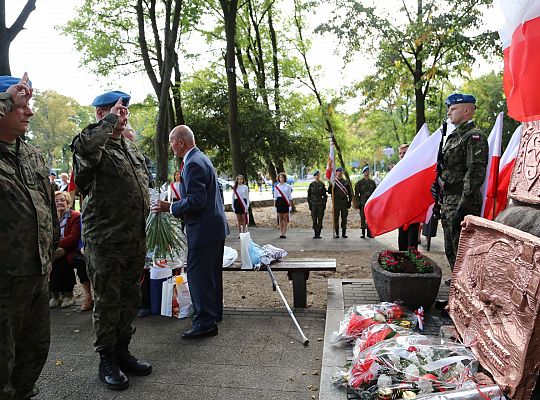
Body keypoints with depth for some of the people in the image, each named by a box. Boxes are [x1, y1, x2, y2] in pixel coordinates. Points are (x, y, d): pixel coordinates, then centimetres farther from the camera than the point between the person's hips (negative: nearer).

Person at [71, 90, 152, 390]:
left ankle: (122, 351, 33)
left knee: (130, 299, 16)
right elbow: (83, 147, -38)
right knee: (108, 301, 6)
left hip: (135, 240, 7)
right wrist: (110, 121, -22)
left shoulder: (131, 148, 15)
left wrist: (143, 228, 21)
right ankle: (107, 359, 23)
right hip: (106, 241, -7)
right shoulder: (95, 146, -10)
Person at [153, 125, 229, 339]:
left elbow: (196, 201, -25)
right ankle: (214, 312, 35)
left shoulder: (194, 164, -19)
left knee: (197, 275, -3)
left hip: (204, 229, -11)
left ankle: (205, 322, 5)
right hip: (215, 225, 11)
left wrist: (170, 207, -15)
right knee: (212, 273, 20)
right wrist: (174, 205, 18)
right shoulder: (201, 158, 14)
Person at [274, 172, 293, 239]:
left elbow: (290, 197, 4)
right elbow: (275, 197, 6)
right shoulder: (276, 186, 5)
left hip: (286, 203, -1)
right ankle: (281, 233, 10)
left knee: (285, 219, 0)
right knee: (280, 218, 4)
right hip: (279, 202, 1)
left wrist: (290, 205, -1)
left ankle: (284, 233, 5)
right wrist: (275, 206, 2)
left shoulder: (288, 186, 2)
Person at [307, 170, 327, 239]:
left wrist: (324, 203, 0)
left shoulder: (322, 184, 4)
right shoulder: (311, 185, 5)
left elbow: (324, 195, 5)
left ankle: (319, 234, 5)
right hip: (313, 204, 1)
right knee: (314, 219, 2)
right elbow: (309, 195, 7)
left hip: (320, 203, -1)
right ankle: (315, 233, 9)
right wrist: (309, 203, 1)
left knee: (320, 219, -1)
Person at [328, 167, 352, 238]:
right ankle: (337, 233, 7)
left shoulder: (346, 182, 12)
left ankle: (344, 233, 11)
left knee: (344, 218, 4)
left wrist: (349, 201, 5)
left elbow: (350, 193, 13)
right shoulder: (333, 182, 5)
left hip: (344, 203, 2)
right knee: (336, 218, 0)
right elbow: (329, 191, 3)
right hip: (336, 203, -2)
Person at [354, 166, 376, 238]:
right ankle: (363, 233, 2)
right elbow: (356, 194, 2)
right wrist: (358, 203, -6)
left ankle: (369, 233, 9)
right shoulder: (359, 183, 4)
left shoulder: (372, 182, 13)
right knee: (363, 218, -2)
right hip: (363, 203, -3)